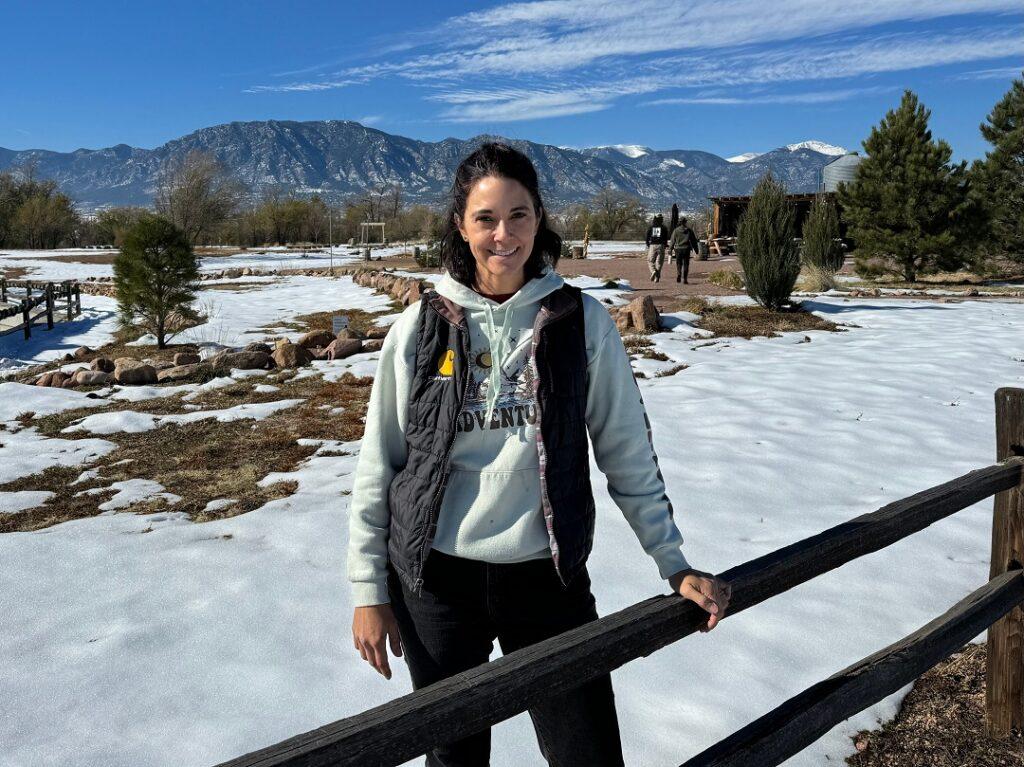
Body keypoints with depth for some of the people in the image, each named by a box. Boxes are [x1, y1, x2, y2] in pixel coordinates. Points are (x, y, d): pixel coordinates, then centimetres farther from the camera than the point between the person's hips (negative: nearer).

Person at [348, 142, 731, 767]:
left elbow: (628, 456, 2)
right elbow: (378, 463, 2)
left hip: (548, 576, 0)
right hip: (435, 580, 1)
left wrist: (675, 564, 1)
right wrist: (369, 589, 2)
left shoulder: (582, 321, -4)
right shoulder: (423, 324, -2)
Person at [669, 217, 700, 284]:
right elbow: (694, 240, 7)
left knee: (679, 263, 11)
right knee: (686, 264, 5)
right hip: (686, 249, 0)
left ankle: (679, 275, -12)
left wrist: (670, 249, 6)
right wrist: (696, 249, 14)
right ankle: (685, 279, 1)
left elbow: (672, 241, -1)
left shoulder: (676, 230, 0)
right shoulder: (689, 230, 3)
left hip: (678, 249, 0)